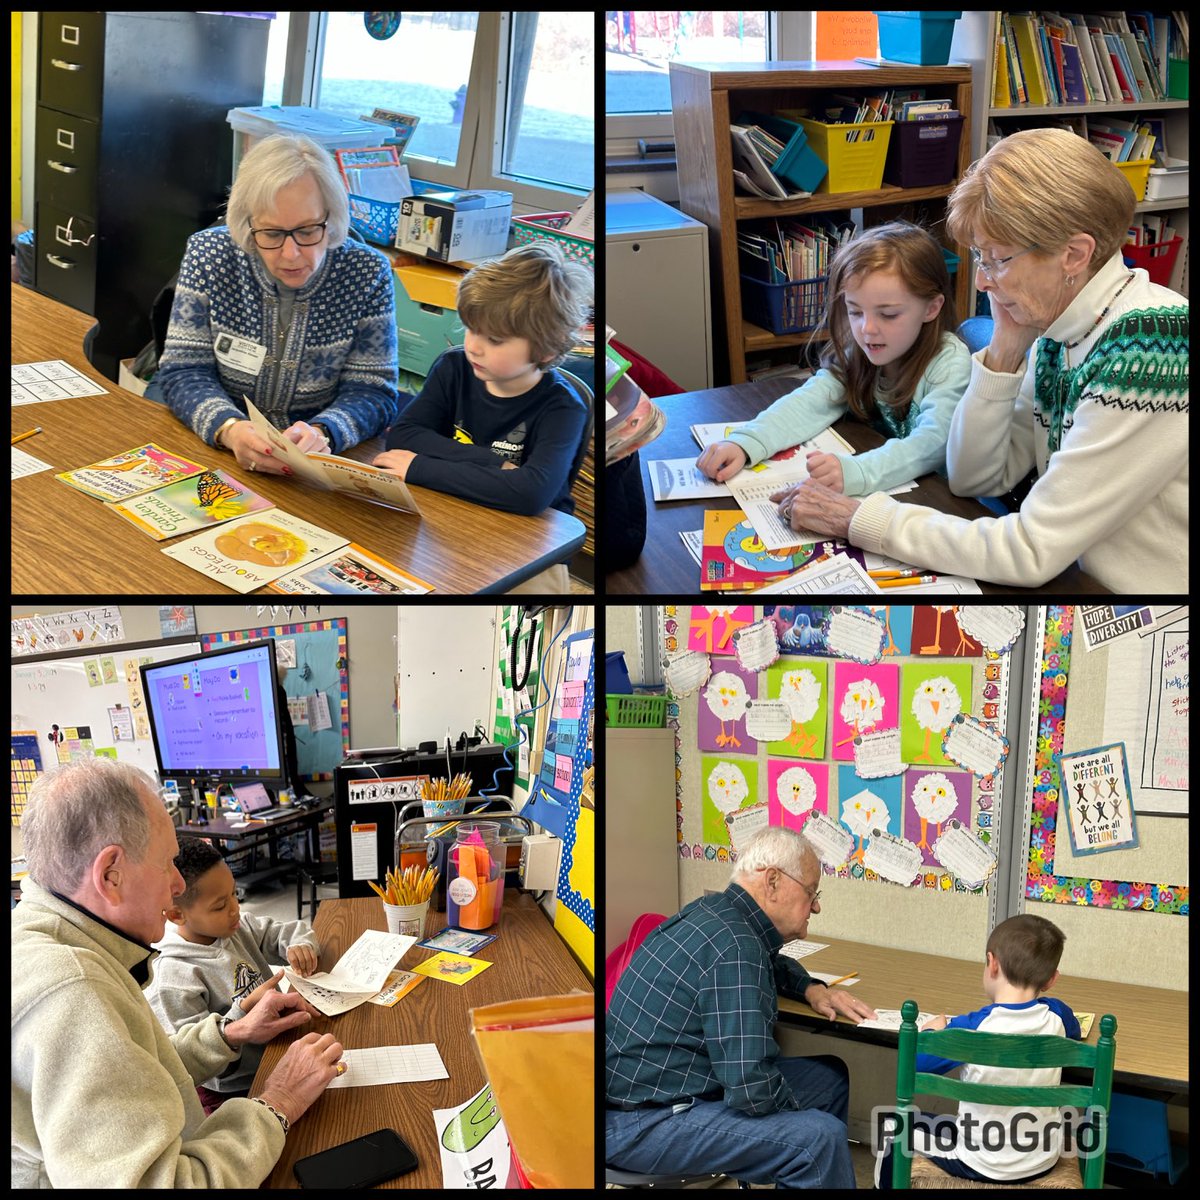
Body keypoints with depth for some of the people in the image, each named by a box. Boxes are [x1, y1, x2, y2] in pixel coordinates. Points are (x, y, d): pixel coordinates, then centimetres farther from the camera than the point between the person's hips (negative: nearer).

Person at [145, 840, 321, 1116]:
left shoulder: (240, 926, 1)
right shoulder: (173, 979, -20)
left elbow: (290, 930, 14)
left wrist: (300, 946, -10)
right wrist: (245, 1009, -29)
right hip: (235, 1091, -8)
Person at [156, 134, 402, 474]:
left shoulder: (367, 275, -6)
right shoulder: (208, 255, -5)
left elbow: (371, 393, -6)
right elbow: (183, 372, -5)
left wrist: (322, 434, -28)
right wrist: (229, 429, -27)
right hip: (214, 454, 1)